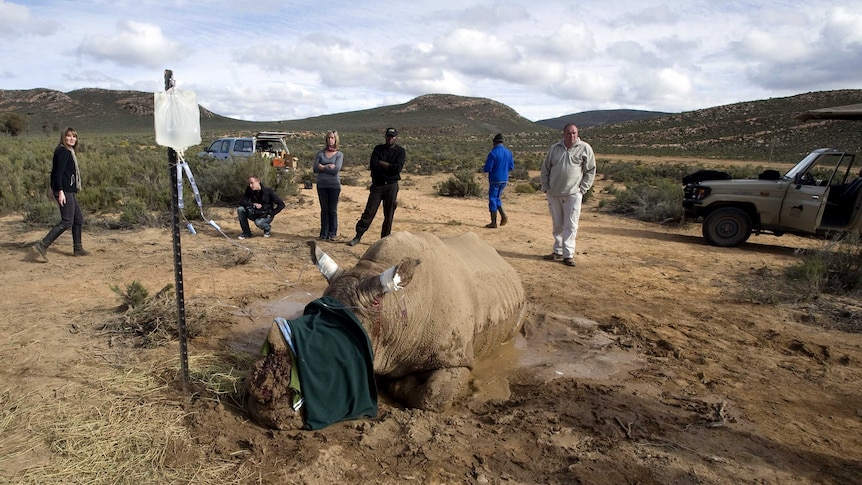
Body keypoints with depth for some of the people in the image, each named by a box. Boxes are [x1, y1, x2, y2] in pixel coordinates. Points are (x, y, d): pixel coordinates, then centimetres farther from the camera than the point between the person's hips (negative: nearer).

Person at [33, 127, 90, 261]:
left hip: (69, 191, 11)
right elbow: (58, 172, -20)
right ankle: (43, 245, -13)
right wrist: (60, 191, -25)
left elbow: (54, 171, 21)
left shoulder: (68, 151, 16)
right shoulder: (63, 151, -13)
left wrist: (53, 188, 25)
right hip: (65, 191, -11)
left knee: (78, 219, 15)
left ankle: (78, 248, 22)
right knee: (67, 221, -13)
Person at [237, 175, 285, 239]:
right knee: (240, 209, -18)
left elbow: (281, 204, -14)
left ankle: (268, 228, 1)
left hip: (266, 215, -5)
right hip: (255, 214, 5)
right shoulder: (249, 190, -6)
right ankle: (246, 232, -6)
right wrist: (253, 204, -27)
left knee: (258, 222, -36)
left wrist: (271, 213, -19)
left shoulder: (268, 191, -17)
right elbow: (242, 202, -12)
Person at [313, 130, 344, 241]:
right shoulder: (320, 153, 7)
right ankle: (324, 233, 14)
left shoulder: (339, 154, 2)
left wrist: (322, 167, -7)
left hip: (334, 185, -2)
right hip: (322, 185, 2)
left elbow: (336, 170, -12)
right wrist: (328, 166, -10)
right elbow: (315, 169, -2)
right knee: (324, 209, 8)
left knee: (333, 210, 3)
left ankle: (332, 233, 12)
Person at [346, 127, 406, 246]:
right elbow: (373, 165, -6)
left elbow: (398, 168, -13)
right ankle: (357, 237, 2)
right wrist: (389, 167, -9)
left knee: (389, 214, 2)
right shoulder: (378, 149, 8)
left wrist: (381, 163, -7)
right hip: (377, 184, 1)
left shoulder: (400, 151, 3)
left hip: (391, 186, -1)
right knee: (369, 211, -2)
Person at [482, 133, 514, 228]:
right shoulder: (508, 152, 4)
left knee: (492, 199, 3)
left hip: (495, 180, -6)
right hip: (504, 179, 6)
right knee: (496, 198, 21)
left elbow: (487, 169, -17)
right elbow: (511, 167, 10)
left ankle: (493, 222, 7)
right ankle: (503, 216, 5)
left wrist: (483, 168, 5)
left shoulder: (492, 153, -16)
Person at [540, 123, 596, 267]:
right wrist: (545, 186, 7)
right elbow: (545, 168, 15)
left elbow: (590, 170, 1)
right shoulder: (555, 148, 7)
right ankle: (558, 251, 23)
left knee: (570, 225, -4)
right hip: (554, 194, 4)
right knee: (557, 224, 12)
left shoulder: (585, 148, -2)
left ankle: (568, 254, 1)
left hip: (573, 194, -3)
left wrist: (582, 189, -5)